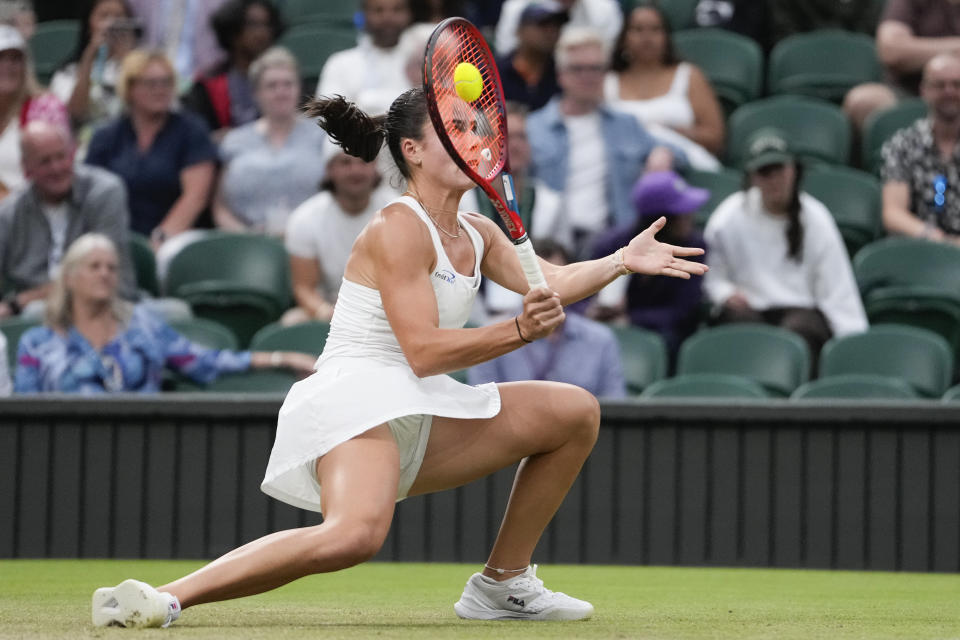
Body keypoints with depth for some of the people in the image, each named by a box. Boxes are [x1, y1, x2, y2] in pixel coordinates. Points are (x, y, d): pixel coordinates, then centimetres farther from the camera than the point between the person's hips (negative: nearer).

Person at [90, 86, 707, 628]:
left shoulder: (477, 233, 16)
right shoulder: (399, 230, -13)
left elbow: (550, 284, 17)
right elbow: (423, 350, -19)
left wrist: (622, 261, 5)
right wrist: (520, 331, -27)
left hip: (421, 418, 10)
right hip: (355, 398, -10)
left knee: (577, 412, 11)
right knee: (355, 533, -40)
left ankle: (504, 583, 15)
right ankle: (166, 595, -37)